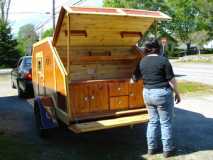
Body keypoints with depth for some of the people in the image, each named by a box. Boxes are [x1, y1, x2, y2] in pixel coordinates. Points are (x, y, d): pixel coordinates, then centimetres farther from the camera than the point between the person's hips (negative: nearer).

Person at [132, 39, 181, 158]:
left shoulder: (142, 62, 4)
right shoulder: (163, 60, -13)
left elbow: (136, 77, 17)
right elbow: (171, 80, -12)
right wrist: (177, 93, 0)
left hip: (147, 93, 6)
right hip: (162, 93, -6)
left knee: (153, 121, 16)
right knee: (166, 123, 6)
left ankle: (151, 148, 23)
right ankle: (168, 150, 16)